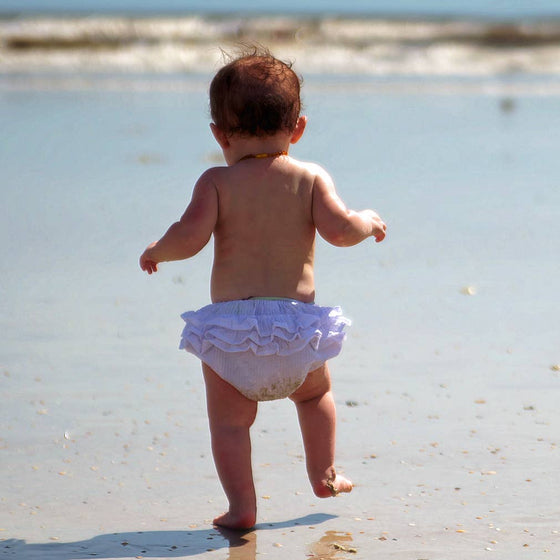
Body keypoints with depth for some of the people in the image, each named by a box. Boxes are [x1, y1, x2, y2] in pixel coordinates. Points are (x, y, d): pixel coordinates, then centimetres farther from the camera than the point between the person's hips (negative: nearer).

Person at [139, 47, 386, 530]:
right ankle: (324, 474, 36)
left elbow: (189, 236, -14)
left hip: (231, 325, -2)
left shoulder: (217, 182, -3)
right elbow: (340, 229, -11)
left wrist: (156, 251, 6)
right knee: (315, 393, 30)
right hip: (297, 319, 2)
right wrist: (369, 221, 11)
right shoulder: (310, 179, 0)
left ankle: (242, 505, 0)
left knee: (229, 420, 8)